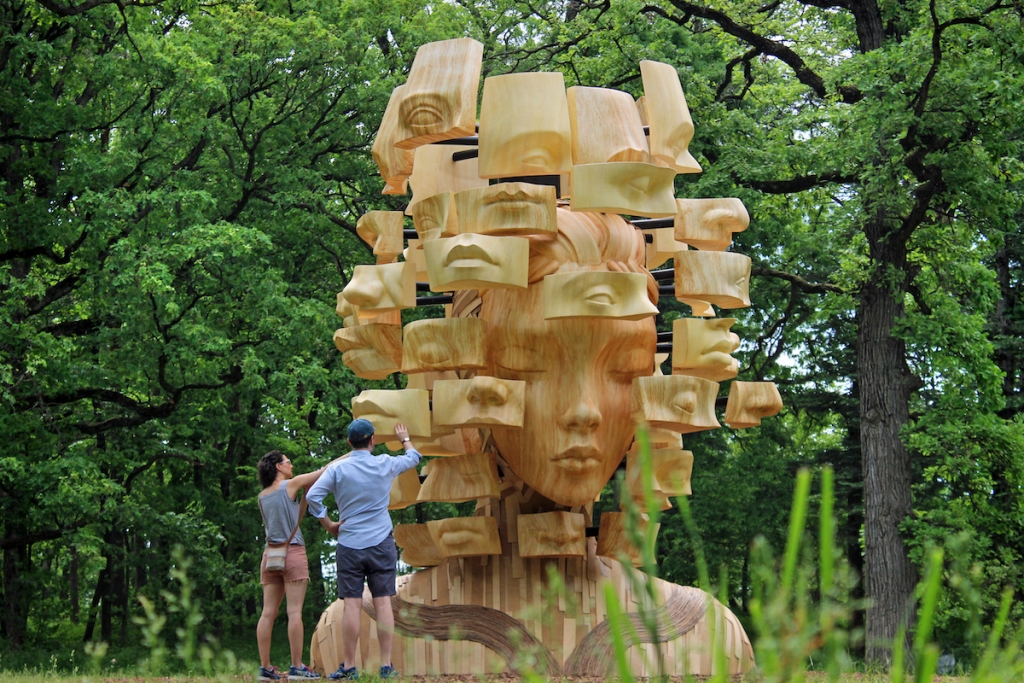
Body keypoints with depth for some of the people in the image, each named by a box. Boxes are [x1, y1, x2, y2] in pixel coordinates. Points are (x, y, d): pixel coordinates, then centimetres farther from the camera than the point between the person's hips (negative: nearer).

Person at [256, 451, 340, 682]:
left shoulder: (262, 496, 13)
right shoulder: (291, 485, -3)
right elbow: (323, 472, 1)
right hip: (292, 552, -6)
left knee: (268, 612, 2)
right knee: (294, 612, -7)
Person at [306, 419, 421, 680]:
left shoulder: (338, 469, -2)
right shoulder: (385, 465, 2)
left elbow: (312, 495, -11)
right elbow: (414, 458, 21)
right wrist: (404, 439, 41)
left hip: (350, 545, 0)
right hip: (381, 544, 0)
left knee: (352, 605, -2)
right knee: (383, 603, 1)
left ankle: (348, 667, -1)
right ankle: (386, 665, -1)